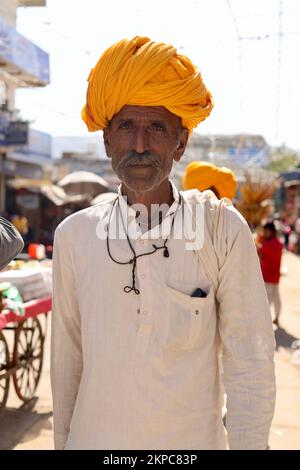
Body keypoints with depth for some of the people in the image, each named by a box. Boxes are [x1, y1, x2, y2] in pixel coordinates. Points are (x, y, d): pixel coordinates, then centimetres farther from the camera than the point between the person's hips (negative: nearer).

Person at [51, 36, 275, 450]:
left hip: (194, 440, -1)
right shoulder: (74, 234, -4)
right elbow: (67, 354, 3)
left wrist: (248, 444, -10)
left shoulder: (223, 229, -11)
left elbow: (250, 364, -8)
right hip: (93, 438, 2)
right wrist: (62, 440, 7)